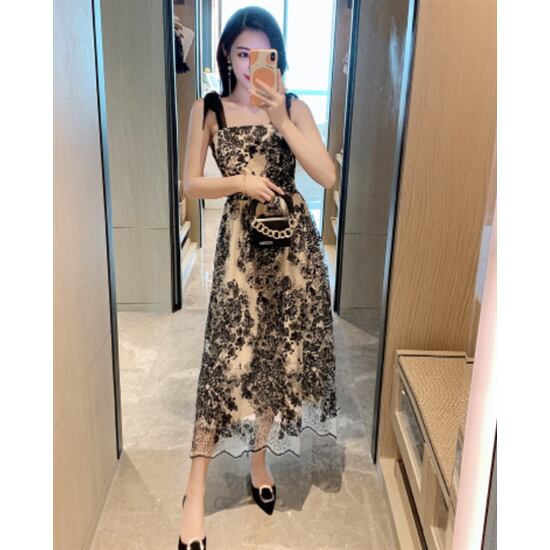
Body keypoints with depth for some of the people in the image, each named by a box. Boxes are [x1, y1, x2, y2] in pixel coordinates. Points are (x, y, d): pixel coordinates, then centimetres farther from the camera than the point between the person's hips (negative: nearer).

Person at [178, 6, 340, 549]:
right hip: (240, 239, -2)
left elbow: (327, 175, -8)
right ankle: (196, 490, 5)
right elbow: (190, 184, 1)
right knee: (228, 356, -6)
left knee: (279, 350, 7)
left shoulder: (294, 107, 5)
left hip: (293, 237, 2)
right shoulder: (209, 108, 3)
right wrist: (240, 182, -15)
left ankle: (258, 458, 29)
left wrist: (280, 117, -14)